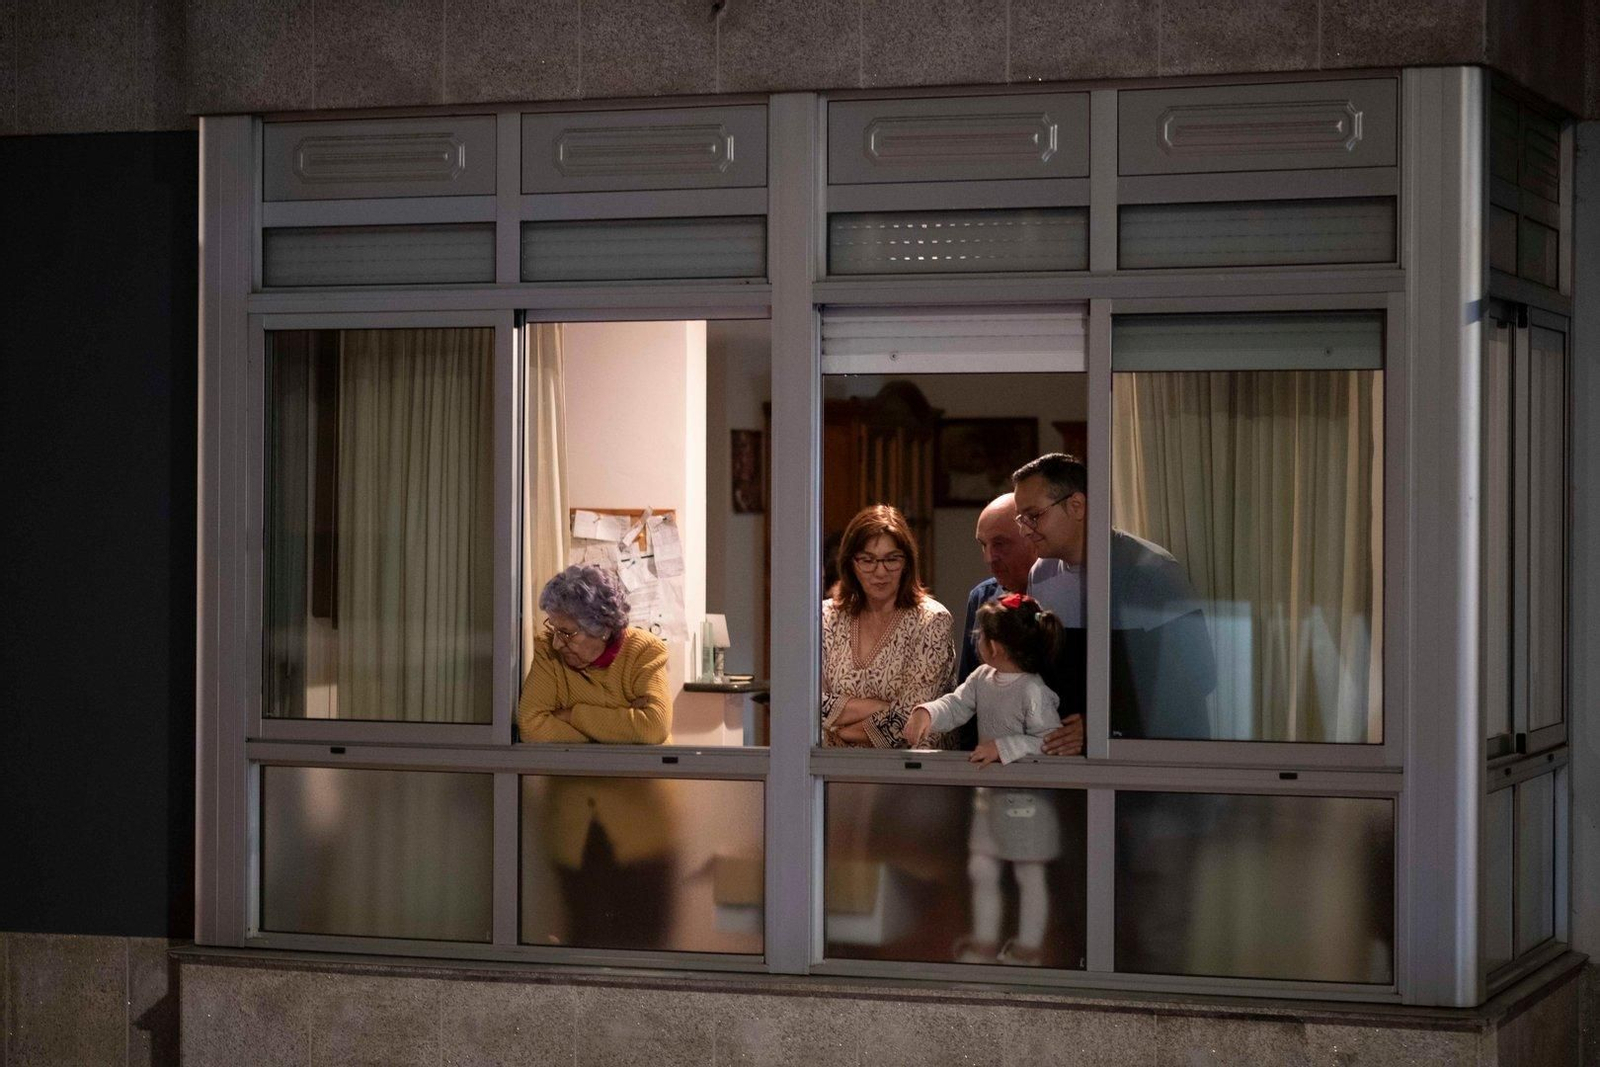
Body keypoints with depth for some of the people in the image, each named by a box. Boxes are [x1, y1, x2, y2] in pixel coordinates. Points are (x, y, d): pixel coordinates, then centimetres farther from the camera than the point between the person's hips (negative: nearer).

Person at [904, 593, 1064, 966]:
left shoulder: (1034, 692, -22)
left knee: (1029, 874, 6)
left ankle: (1029, 945, 18)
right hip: (989, 795, 8)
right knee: (981, 868, 14)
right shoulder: (982, 679, 2)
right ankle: (985, 939, 26)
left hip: (1026, 798, -8)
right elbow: (956, 705, 1)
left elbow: (1050, 742, -23)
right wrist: (926, 712, -19)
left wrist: (1004, 747, -28)